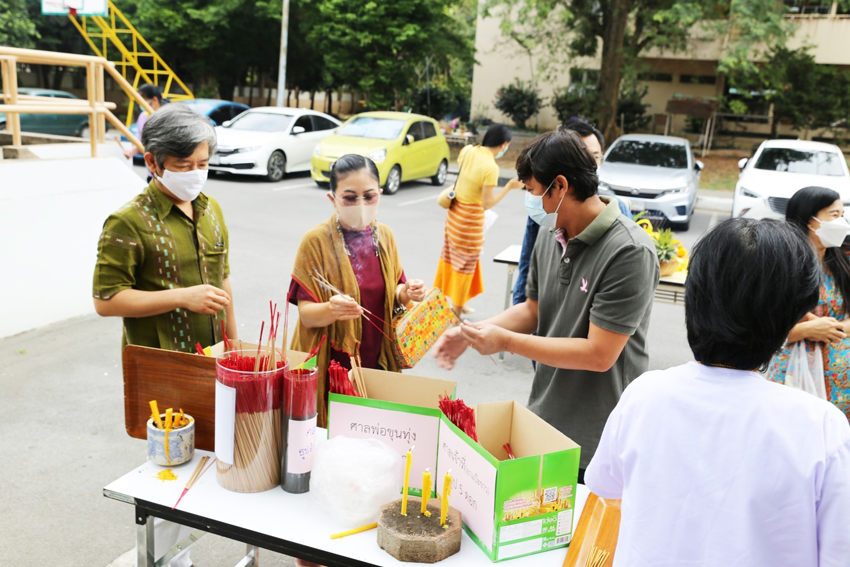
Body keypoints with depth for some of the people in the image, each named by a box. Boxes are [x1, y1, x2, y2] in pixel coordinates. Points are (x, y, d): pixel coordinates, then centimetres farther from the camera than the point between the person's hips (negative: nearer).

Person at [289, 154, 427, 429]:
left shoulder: (384, 236, 2)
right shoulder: (316, 241, -13)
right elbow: (306, 314, -14)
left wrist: (406, 294, -10)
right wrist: (332, 309, -34)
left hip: (376, 361, 4)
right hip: (331, 366, -4)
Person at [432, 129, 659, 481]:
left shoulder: (629, 253, -23)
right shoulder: (550, 236, 1)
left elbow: (599, 354, -24)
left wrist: (507, 341, -20)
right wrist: (470, 334, -1)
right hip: (542, 420, 7)